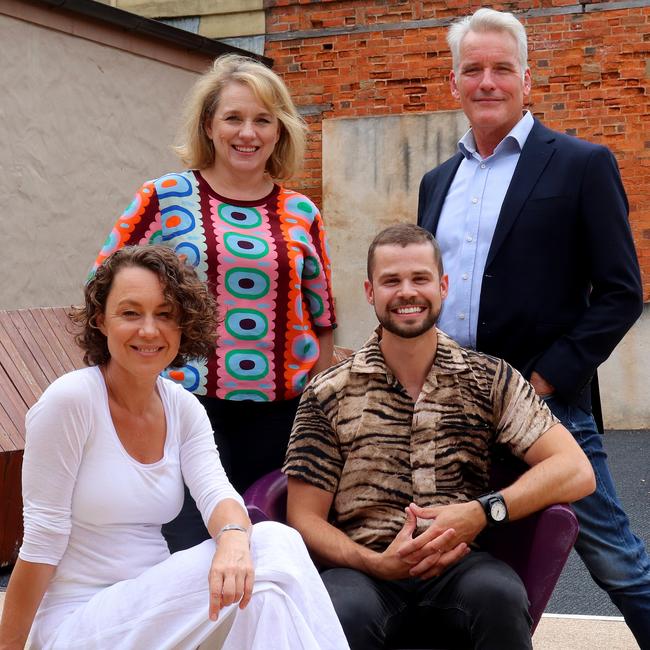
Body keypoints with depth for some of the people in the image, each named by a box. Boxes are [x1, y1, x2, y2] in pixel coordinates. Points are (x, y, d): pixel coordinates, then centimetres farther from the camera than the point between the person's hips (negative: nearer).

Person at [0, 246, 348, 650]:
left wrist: (233, 537, -34)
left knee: (276, 541, -20)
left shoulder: (184, 409, 6)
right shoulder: (70, 401, -14)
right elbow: (41, 542, -13)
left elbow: (216, 492, -11)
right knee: (268, 567, -24)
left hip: (152, 610, 6)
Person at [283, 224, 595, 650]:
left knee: (499, 595, -34)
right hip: (366, 571, -1)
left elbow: (576, 472, 0)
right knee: (342, 614, -36)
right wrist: (377, 563, -14)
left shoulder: (490, 380, 9)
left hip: (458, 566, 1)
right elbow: (305, 519, 6)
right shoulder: (328, 395, 8)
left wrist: (481, 512, -15)